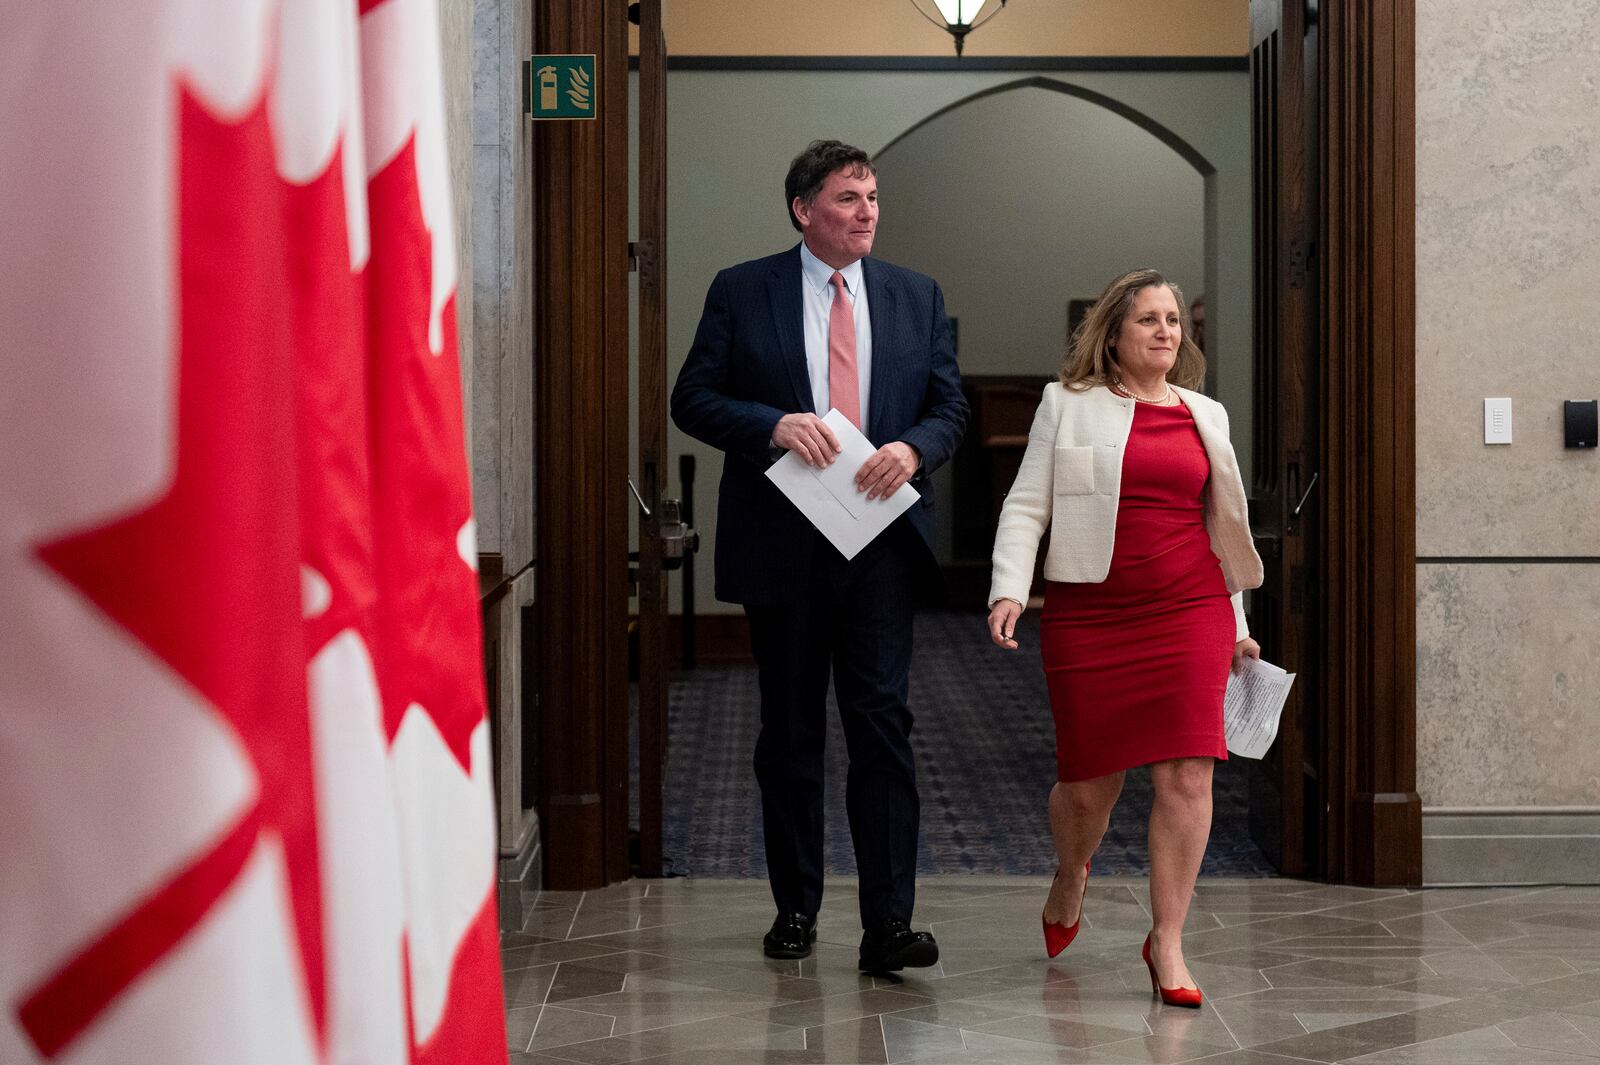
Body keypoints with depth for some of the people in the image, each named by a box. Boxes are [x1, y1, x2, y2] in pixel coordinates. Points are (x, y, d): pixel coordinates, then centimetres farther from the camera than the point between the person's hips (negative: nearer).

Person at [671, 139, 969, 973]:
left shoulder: (916, 296, 10)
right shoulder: (741, 292, 2)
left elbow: (949, 405, 10)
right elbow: (693, 399, 0)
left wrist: (913, 448, -12)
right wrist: (773, 424, -18)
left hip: (881, 539, 1)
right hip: (782, 546, -1)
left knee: (882, 723, -7)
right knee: (789, 732, 9)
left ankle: (887, 925, -6)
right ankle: (795, 907, 23)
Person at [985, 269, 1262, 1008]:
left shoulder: (1205, 415, 15)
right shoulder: (1068, 404, 6)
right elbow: (1026, 505, 1)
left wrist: (1235, 624, 22)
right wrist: (1009, 589, -13)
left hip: (1188, 613, 2)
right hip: (1090, 613, -2)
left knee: (1188, 775, -8)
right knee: (1089, 780, 3)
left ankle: (1167, 942, 2)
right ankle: (1071, 879, 36)